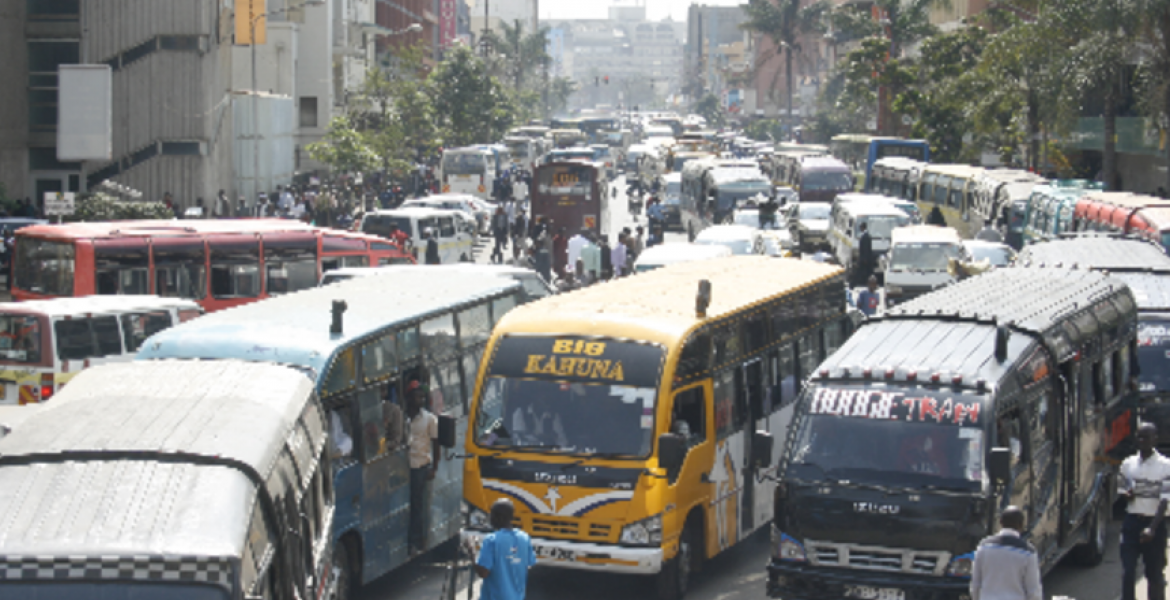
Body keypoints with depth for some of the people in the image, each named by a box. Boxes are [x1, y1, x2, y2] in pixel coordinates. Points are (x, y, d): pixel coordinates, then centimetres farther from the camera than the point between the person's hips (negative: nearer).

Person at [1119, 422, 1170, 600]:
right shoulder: (1128, 464, 6)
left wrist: (1152, 528, -24)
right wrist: (1127, 495, -8)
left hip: (1154, 523, -3)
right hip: (1132, 521, 3)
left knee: (1155, 573, 6)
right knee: (1127, 571, -4)